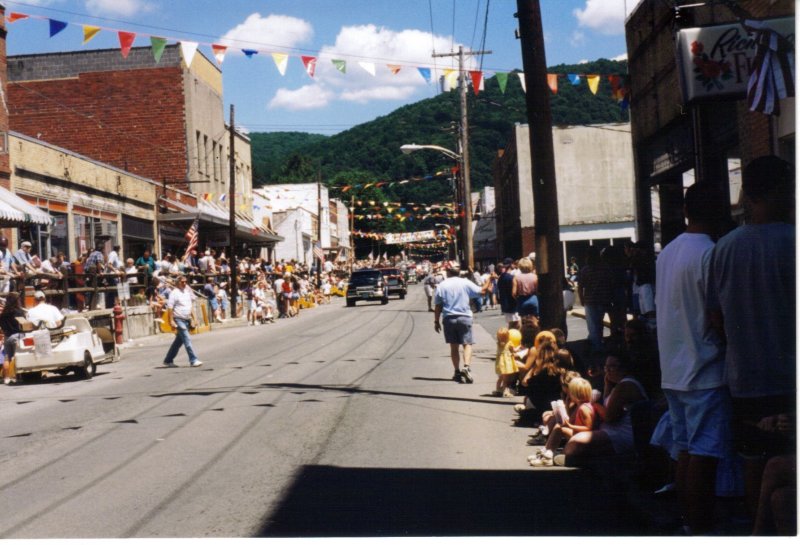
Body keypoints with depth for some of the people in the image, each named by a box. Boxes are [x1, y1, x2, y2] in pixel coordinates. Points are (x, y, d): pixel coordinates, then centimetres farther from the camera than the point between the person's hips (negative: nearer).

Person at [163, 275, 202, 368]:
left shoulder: (187, 291, 13)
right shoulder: (174, 293, -9)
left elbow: (191, 306, 21)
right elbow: (169, 308, -12)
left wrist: (193, 318, 15)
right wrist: (171, 321, -18)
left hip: (187, 320, 8)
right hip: (179, 320, -8)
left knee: (178, 341, 13)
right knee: (187, 340, -13)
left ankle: (168, 361, 23)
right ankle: (193, 360, -13)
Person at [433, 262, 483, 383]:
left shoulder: (441, 286, 0)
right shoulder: (466, 283, -3)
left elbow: (438, 306, 0)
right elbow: (481, 292, 4)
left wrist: (436, 321, 8)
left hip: (449, 318, 1)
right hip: (464, 317, -1)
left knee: (454, 346, 11)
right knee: (467, 344, 0)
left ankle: (457, 371, 14)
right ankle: (466, 367, -22)